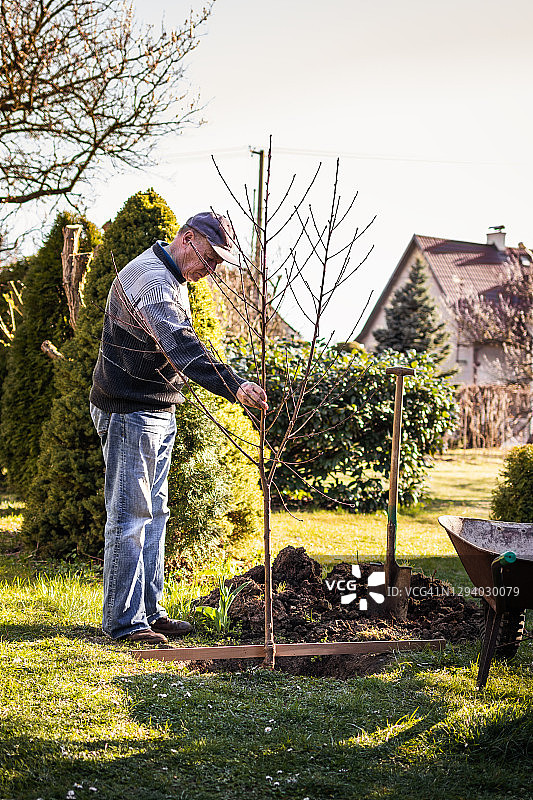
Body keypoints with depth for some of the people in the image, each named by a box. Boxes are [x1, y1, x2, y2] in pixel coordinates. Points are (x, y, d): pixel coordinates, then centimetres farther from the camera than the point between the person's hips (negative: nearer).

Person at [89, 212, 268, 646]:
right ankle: (124, 621, 1)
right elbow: (181, 345, -37)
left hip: (160, 414, 10)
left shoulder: (172, 279, 14)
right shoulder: (150, 278, -21)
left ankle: (150, 611, 21)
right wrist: (233, 385, -48)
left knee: (154, 514, 13)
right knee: (130, 516, -6)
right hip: (130, 414, -10)